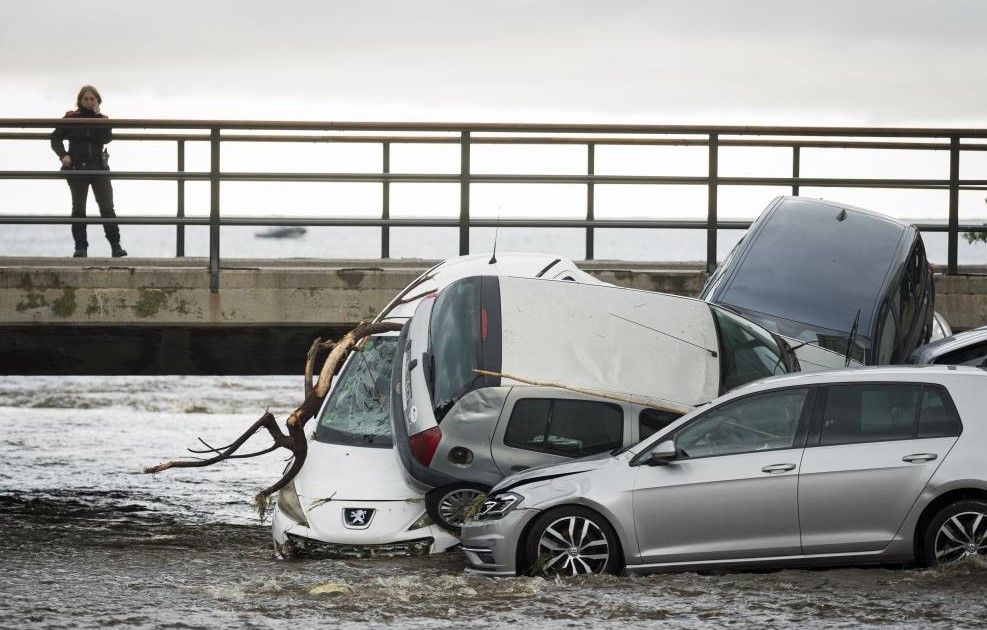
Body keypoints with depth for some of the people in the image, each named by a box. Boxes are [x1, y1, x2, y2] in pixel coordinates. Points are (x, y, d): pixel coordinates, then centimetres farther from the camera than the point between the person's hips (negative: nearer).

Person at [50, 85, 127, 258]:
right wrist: (63, 154, -11)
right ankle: (80, 247, 7)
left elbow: (107, 138, -11)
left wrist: (97, 115, -12)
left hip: (99, 167, 1)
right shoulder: (71, 118, 3)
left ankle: (116, 245, -5)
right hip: (77, 167, 0)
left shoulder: (102, 119, 7)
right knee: (78, 208, 3)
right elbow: (55, 138, 5)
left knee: (107, 206, -6)